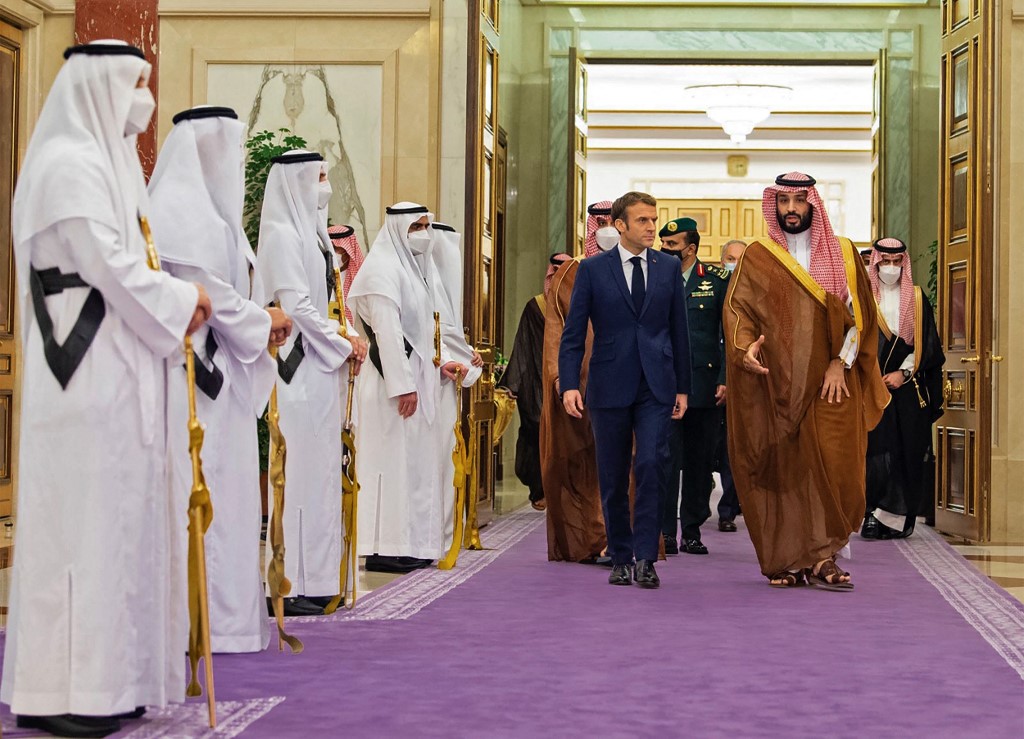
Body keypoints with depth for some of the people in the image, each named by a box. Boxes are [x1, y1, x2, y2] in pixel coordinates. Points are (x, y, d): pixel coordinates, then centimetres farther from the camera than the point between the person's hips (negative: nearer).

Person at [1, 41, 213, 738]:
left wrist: (178, 301, 6)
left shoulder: (103, 162, 20)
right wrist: (182, 300, -6)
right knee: (85, 517, -7)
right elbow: (107, 264, -18)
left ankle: (105, 675, 15)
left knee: (117, 516, 10)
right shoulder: (70, 164, -11)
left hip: (113, 372, 10)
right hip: (89, 374, -10)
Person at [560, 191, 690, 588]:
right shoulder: (593, 269, 1)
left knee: (651, 465, -14)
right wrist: (569, 384, -11)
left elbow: (678, 329, 11)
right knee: (612, 478, 6)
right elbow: (573, 332, 0)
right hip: (611, 387, 0)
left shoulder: (669, 267, 7)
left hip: (656, 385, 0)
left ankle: (646, 558, -9)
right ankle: (620, 558, 18)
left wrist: (682, 386, 9)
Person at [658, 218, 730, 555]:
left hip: (705, 384, 1)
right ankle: (666, 531, -1)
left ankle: (692, 531, 14)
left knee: (700, 460, 6)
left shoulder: (717, 279, 4)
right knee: (667, 457, -6)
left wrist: (725, 379, -4)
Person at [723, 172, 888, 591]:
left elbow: (859, 315, 6)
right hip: (775, 384, 0)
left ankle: (822, 556, -6)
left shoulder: (843, 254, 9)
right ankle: (784, 560, 5)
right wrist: (745, 348, -18)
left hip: (830, 383, 0)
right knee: (780, 469, -1)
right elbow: (737, 309, 1)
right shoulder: (757, 258, 9)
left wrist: (841, 363, -7)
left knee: (833, 464, -10)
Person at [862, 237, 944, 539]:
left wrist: (903, 373, -8)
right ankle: (873, 516, -10)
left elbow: (927, 344, 5)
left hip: (908, 389, 1)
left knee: (907, 452, -4)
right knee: (876, 451, -10)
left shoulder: (916, 299, 11)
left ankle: (899, 518, -2)